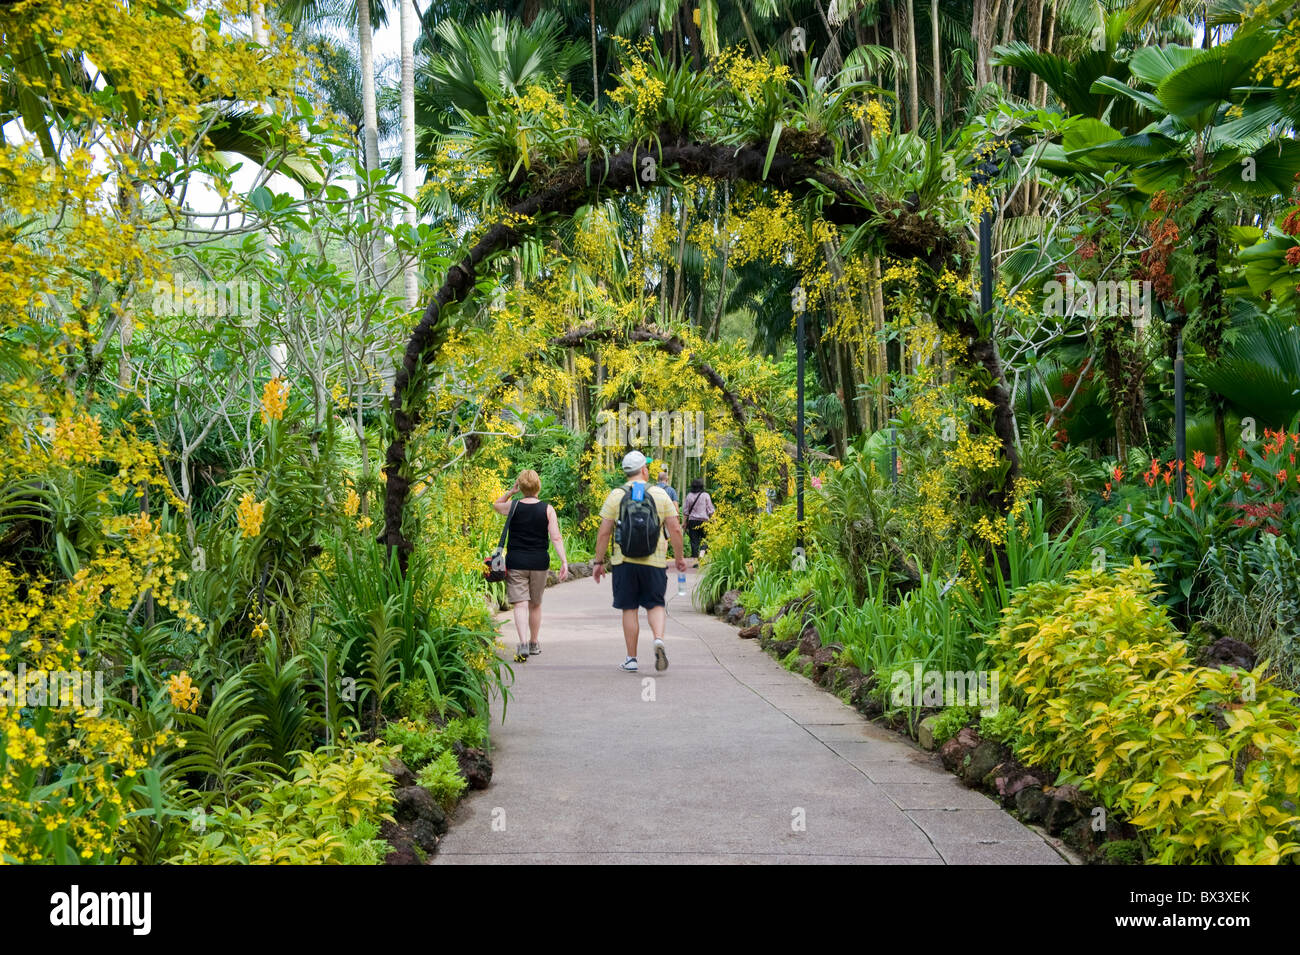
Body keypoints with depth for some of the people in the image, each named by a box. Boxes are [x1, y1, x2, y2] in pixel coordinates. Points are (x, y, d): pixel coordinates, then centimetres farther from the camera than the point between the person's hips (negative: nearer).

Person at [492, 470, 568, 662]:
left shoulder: (513, 507, -2)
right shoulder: (547, 509, -2)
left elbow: (496, 504, 22)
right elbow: (556, 538, -8)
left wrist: (511, 491, 14)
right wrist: (564, 562, -8)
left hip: (516, 562, -1)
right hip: (539, 563, 1)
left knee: (520, 604, -6)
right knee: (535, 604, 16)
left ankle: (522, 644, -23)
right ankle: (534, 644, 29)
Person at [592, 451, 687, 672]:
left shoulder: (616, 496, 0)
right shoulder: (660, 494, 2)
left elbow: (604, 533, -2)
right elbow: (675, 530, 0)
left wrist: (598, 562, 6)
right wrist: (680, 557, 12)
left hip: (624, 562, 0)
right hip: (654, 562, 0)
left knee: (629, 609, 7)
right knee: (655, 605, 11)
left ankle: (631, 659, 10)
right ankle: (659, 639, -15)